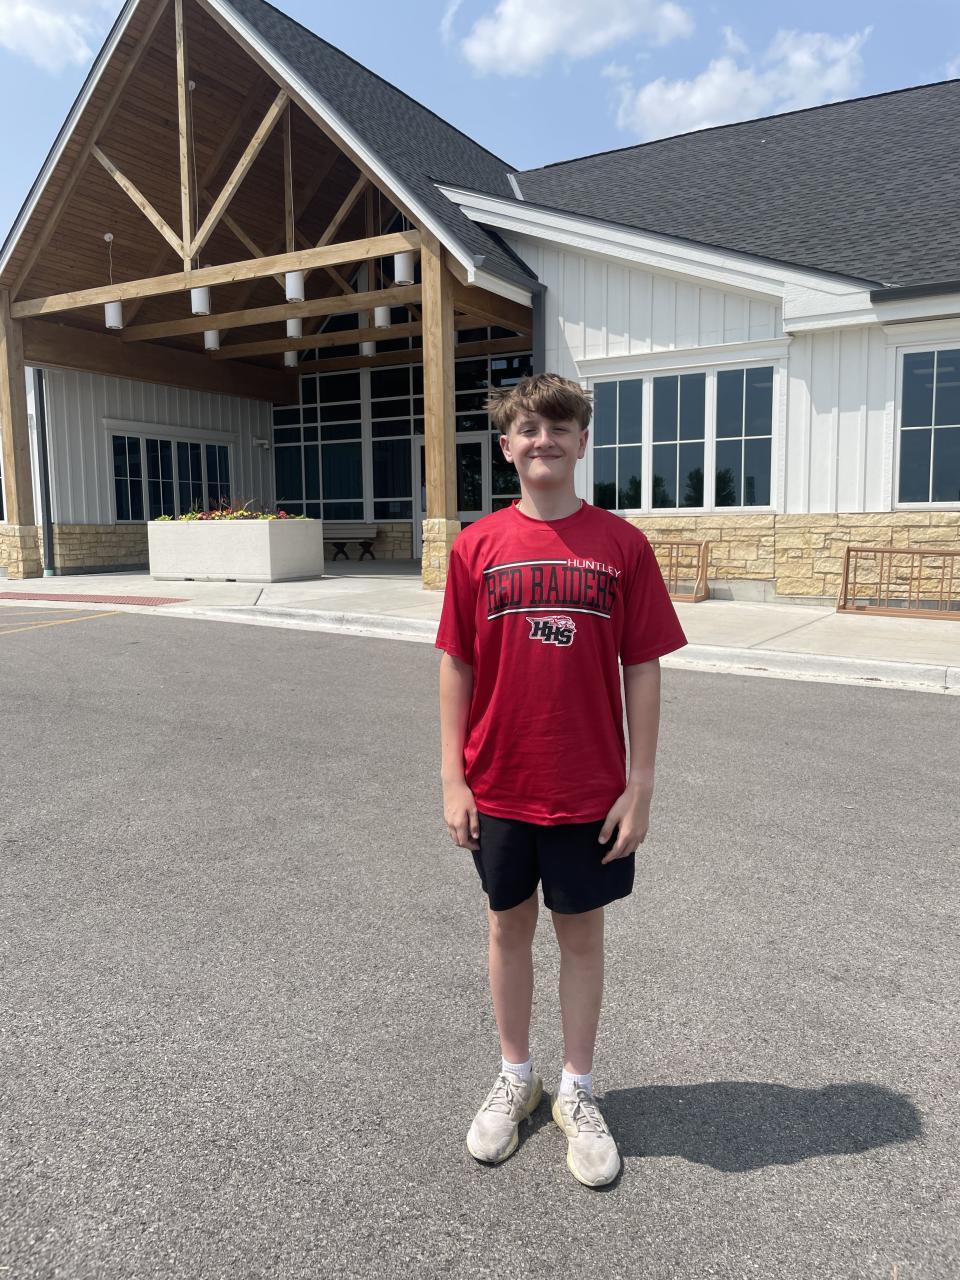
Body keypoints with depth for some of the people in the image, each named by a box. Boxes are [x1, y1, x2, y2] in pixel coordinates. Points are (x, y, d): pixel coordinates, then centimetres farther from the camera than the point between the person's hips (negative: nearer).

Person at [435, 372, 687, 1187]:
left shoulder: (623, 545, -5)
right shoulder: (476, 547, -2)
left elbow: (643, 670, -3)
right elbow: (457, 668, 0)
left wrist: (640, 785, -5)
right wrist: (453, 780, -3)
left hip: (591, 791, -1)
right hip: (499, 787, 1)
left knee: (582, 934, 13)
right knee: (509, 927, 16)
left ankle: (577, 1091, 33)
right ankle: (515, 1078, 38)